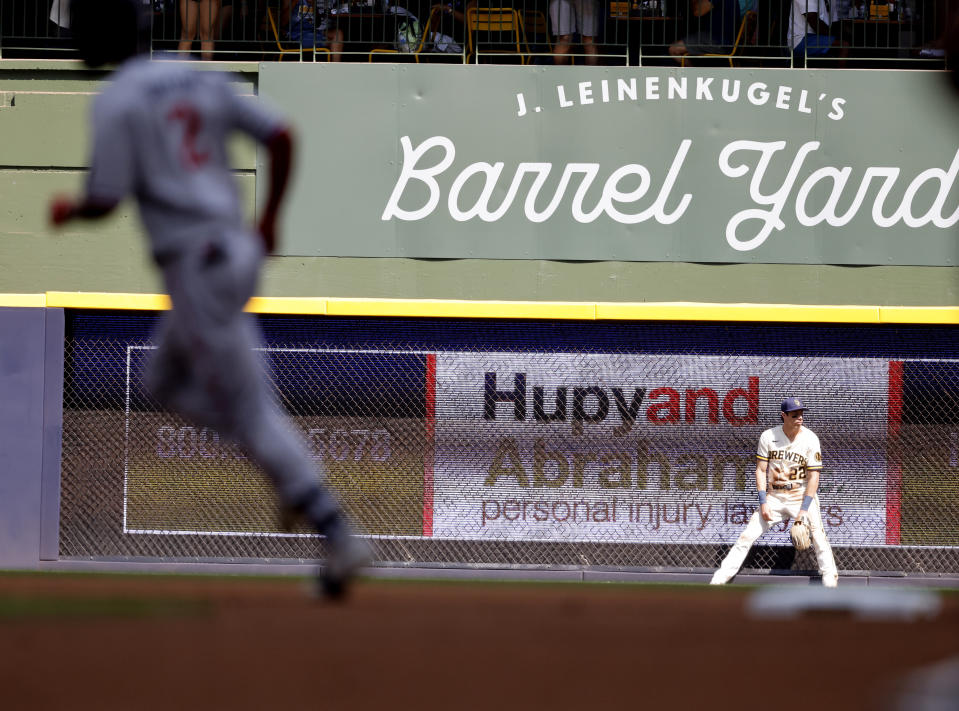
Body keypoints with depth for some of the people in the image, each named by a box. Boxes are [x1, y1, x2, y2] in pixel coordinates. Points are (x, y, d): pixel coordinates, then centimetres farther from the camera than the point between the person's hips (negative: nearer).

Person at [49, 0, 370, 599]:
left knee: (248, 411, -3)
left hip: (195, 264, -8)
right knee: (168, 384, 24)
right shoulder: (202, 82, 12)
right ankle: (295, 475, 12)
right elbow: (281, 135, 6)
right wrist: (270, 221, 14)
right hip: (237, 247, 8)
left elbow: (105, 201, -11)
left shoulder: (117, 102, -9)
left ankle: (340, 538, -8)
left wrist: (67, 211, 12)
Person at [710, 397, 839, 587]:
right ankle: (721, 576, 2)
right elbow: (761, 470, 0)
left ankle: (829, 578, -15)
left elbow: (813, 477, -11)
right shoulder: (768, 436, -4)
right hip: (774, 497, 2)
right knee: (747, 536, -5)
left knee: (817, 534, -21)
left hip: (802, 496, -2)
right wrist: (763, 503, -10)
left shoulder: (810, 439, -9)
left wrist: (804, 510, -19)